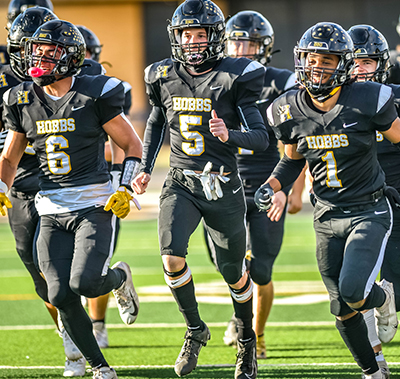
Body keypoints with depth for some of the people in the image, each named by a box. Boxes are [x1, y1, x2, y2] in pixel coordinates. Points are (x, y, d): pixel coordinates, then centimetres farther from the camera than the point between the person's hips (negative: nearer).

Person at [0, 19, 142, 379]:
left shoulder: (95, 95, -6)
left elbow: (133, 146, 2)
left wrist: (125, 190, -10)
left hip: (94, 205, -4)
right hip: (52, 211, 4)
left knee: (85, 283, -20)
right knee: (61, 296, -6)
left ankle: (120, 276, 17)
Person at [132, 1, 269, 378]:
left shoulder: (234, 78, -9)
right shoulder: (164, 78, 2)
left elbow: (261, 138, -12)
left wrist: (228, 135, -31)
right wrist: (145, 169, 16)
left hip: (223, 189, -2)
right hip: (180, 185, 2)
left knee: (234, 275, 9)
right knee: (172, 258, -21)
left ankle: (246, 340, 36)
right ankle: (194, 330, 2)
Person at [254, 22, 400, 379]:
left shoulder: (367, 101, -15)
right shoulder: (290, 111, -3)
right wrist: (271, 186, -4)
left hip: (369, 212, -4)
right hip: (328, 217, 4)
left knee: (353, 290, -23)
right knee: (343, 309, 7)